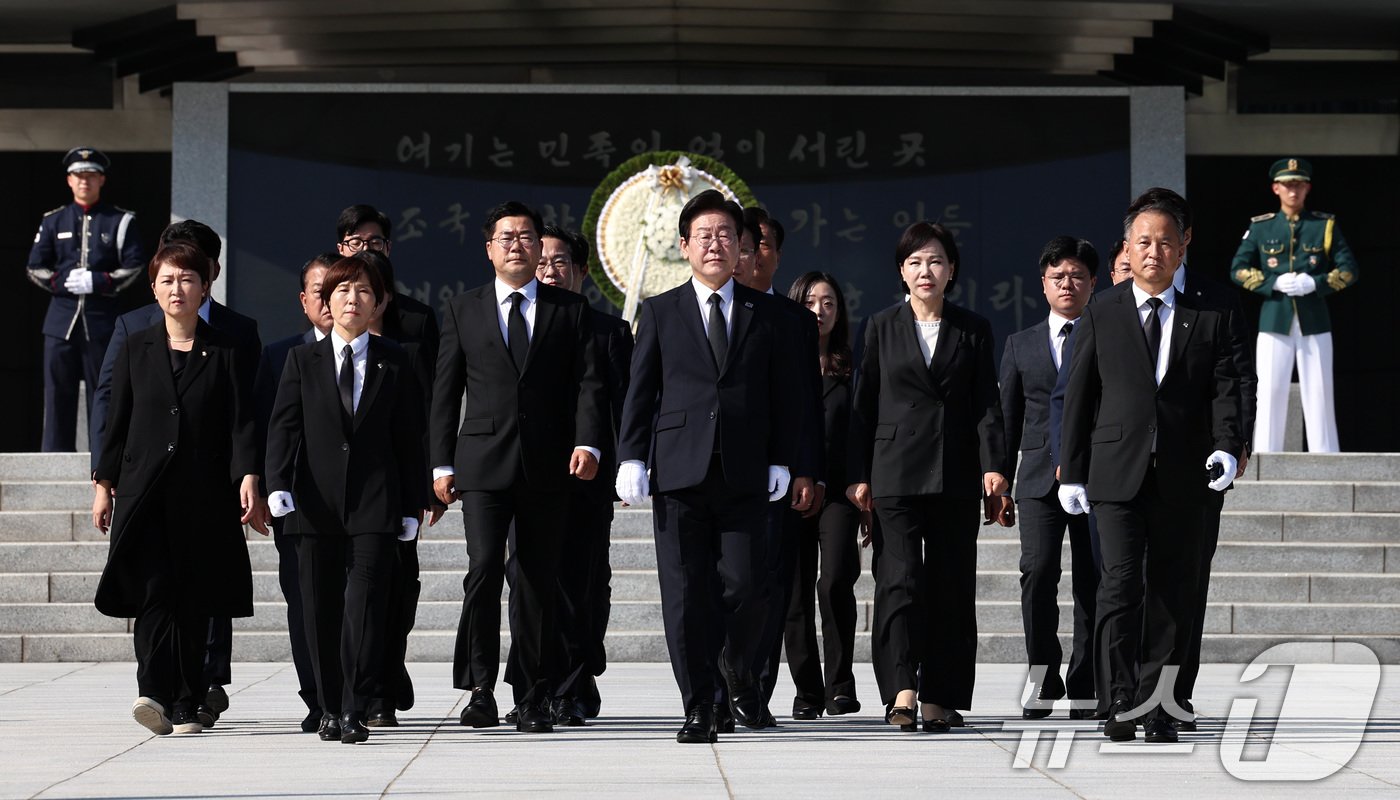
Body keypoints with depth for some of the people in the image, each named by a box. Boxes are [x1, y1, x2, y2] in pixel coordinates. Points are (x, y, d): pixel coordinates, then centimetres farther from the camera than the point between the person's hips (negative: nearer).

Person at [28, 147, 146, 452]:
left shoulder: (120, 221, 5)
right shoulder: (53, 221, 11)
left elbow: (135, 266, -1)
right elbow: (35, 267, 11)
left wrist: (98, 281, -12)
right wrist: (61, 282, -6)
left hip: (102, 318, -2)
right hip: (61, 316, 2)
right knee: (58, 390, 1)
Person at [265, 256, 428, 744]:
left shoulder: (394, 363, 9)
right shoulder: (302, 360, 10)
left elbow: (409, 436, 9)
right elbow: (283, 426, 3)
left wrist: (413, 504, 5)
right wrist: (278, 484, -12)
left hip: (374, 502, -1)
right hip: (316, 503, 1)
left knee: (366, 601, -11)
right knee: (321, 607, 4)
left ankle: (355, 710, -10)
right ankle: (330, 709, 14)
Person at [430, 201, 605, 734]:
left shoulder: (570, 310, 10)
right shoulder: (463, 311, 11)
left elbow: (588, 382, 2)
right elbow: (445, 392, 10)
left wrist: (587, 442, -13)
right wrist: (442, 464, 3)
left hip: (547, 467, 1)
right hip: (483, 464, 0)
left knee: (539, 582, 3)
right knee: (485, 568, -15)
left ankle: (535, 700, 9)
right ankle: (481, 689, -8)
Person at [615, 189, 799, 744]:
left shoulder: (765, 314, 12)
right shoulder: (659, 312, 10)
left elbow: (782, 396, 12)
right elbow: (640, 391, 6)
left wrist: (781, 460, 3)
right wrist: (631, 459, -3)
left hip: (745, 475, 0)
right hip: (679, 472, 0)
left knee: (744, 588, -5)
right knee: (687, 594, -2)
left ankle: (740, 675, 23)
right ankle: (698, 708, 5)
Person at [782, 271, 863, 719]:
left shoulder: (852, 371, 11)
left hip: (838, 490, 0)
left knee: (834, 583, -17)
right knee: (796, 594, 1)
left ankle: (840, 686, -6)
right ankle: (807, 693, 10)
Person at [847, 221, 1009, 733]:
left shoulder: (973, 330, 10)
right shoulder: (883, 327, 9)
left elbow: (987, 404, 5)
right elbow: (865, 404, 9)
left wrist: (993, 465, -8)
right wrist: (858, 475, 3)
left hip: (955, 474, 1)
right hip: (896, 472, -1)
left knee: (950, 585, 2)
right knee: (901, 576, -14)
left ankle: (938, 697, 8)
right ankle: (901, 690, -20)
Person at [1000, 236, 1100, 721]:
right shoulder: (1021, 345, 14)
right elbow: (1008, 419, 15)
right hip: (1040, 477, 1)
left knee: (1092, 583, 0)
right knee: (1039, 573, -14)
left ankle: (1083, 690, 8)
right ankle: (1044, 678, -3)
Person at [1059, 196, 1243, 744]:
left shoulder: (1207, 321, 11)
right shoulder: (1101, 315, 8)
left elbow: (1224, 389, 4)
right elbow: (1078, 395, 7)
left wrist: (1226, 447, -15)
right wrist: (1071, 471, 2)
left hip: (1181, 478, 2)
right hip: (1118, 472, -2)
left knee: (1172, 591, 3)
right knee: (1121, 583, -12)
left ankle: (1157, 706, 11)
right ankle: (1118, 704, -10)